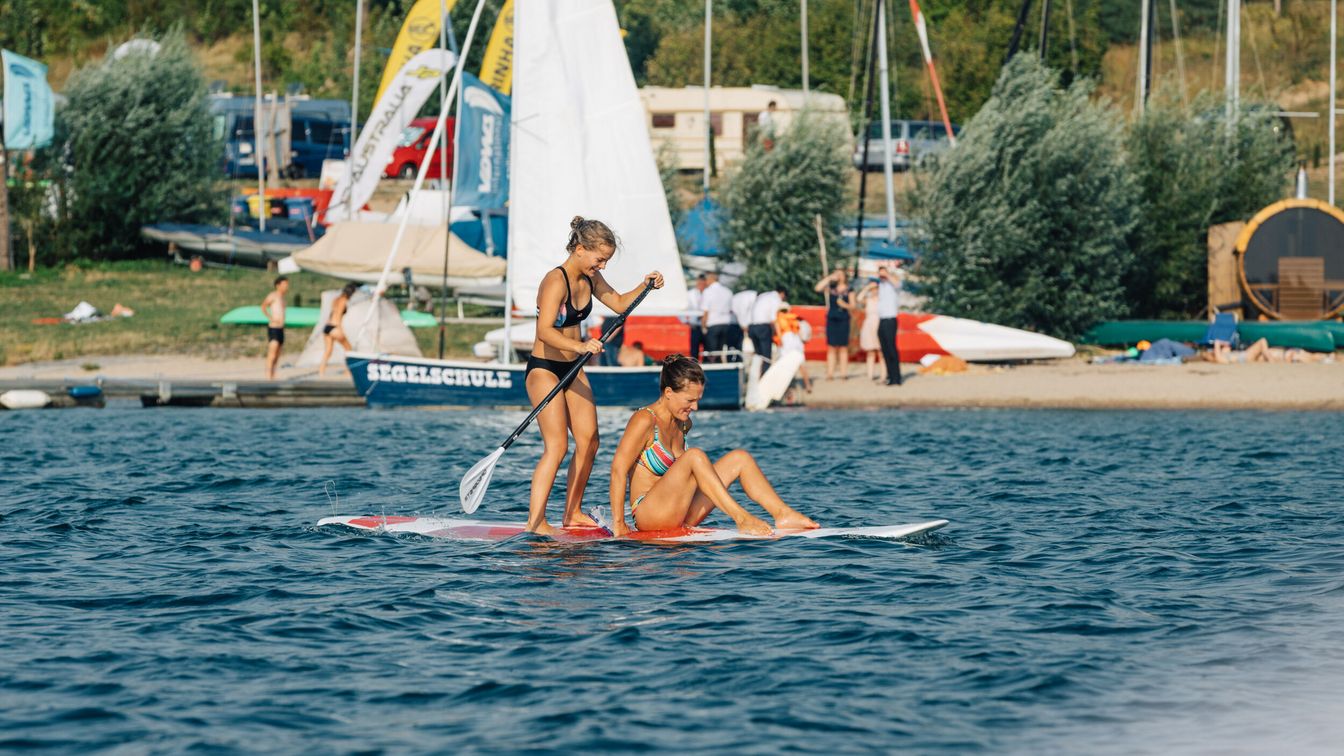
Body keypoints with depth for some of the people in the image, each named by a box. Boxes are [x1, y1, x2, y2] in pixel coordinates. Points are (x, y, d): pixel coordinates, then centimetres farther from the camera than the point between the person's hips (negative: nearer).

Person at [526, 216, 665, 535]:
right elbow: (545, 331, -34)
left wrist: (645, 286, 2)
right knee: (557, 446, -16)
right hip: (544, 369, -9)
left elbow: (619, 303, 19)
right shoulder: (556, 282, -23)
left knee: (589, 442, 7)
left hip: (572, 370, 9)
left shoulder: (590, 279, 3)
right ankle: (535, 522, -18)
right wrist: (580, 346, -48)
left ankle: (572, 513, 17)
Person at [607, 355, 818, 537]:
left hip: (678, 516, 9)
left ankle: (784, 515, -12)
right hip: (648, 514, -9)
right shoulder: (645, 421, -13)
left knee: (739, 459, 1)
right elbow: (618, 469, -18)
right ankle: (742, 519, -32)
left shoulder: (682, 423, 13)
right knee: (695, 456, -29)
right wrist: (619, 524, -22)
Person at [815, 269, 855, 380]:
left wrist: (845, 305, -15)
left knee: (843, 347, -1)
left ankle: (844, 373, 0)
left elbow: (852, 306, 5)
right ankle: (830, 373, -1)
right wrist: (829, 278, -9)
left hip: (843, 320, -1)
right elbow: (818, 288, -8)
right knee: (831, 347, 0)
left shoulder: (849, 290, 6)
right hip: (832, 319, 1)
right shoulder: (831, 287, 8)